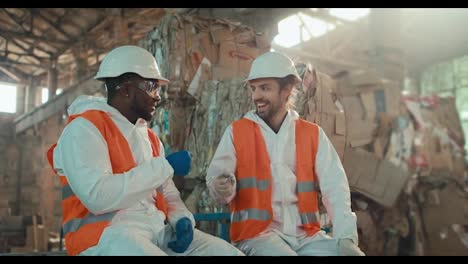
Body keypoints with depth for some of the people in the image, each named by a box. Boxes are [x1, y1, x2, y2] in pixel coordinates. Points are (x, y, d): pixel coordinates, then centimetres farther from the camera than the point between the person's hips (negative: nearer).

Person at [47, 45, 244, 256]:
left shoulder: (149, 137, 18)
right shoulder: (84, 128, -6)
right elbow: (97, 196, -21)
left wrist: (181, 219, -5)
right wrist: (164, 167, -14)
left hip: (158, 230, 7)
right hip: (105, 234, -7)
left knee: (230, 253, -8)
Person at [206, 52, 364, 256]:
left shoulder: (313, 134, 8)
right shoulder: (236, 132, 4)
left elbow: (335, 187, 1)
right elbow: (215, 179, 0)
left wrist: (346, 237, -12)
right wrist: (222, 187, -24)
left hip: (305, 234, 3)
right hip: (257, 233, -2)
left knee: (353, 254, -17)